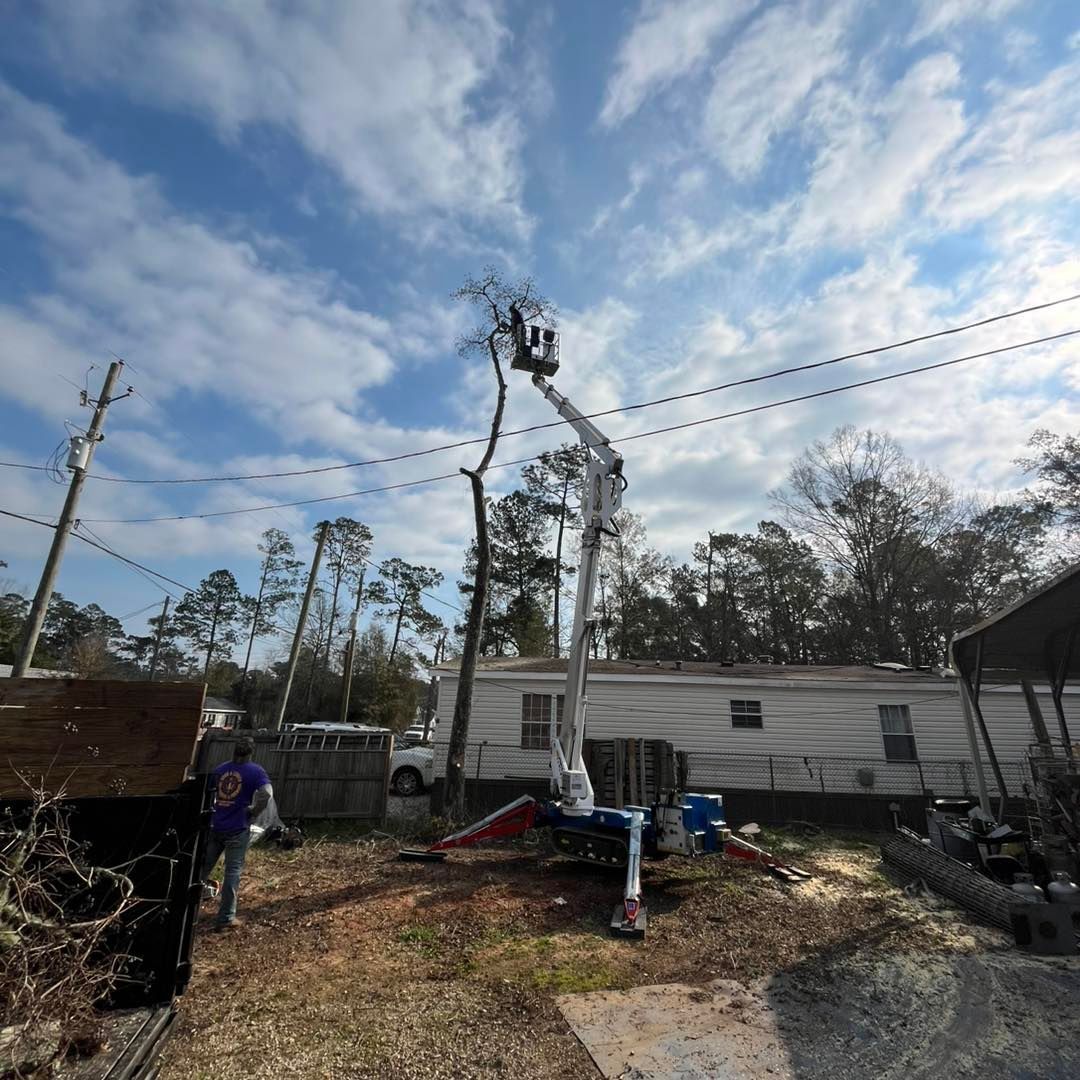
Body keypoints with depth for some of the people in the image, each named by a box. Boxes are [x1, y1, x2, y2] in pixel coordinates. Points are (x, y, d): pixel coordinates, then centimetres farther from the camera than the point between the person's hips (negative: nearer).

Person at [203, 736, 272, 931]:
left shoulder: (220, 769, 7)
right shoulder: (255, 771, -8)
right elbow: (266, 793, -22)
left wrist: (216, 809, 17)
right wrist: (254, 812, -6)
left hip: (216, 826, 5)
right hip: (237, 829, -4)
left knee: (203, 867, 18)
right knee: (233, 871, 3)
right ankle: (225, 918, 7)